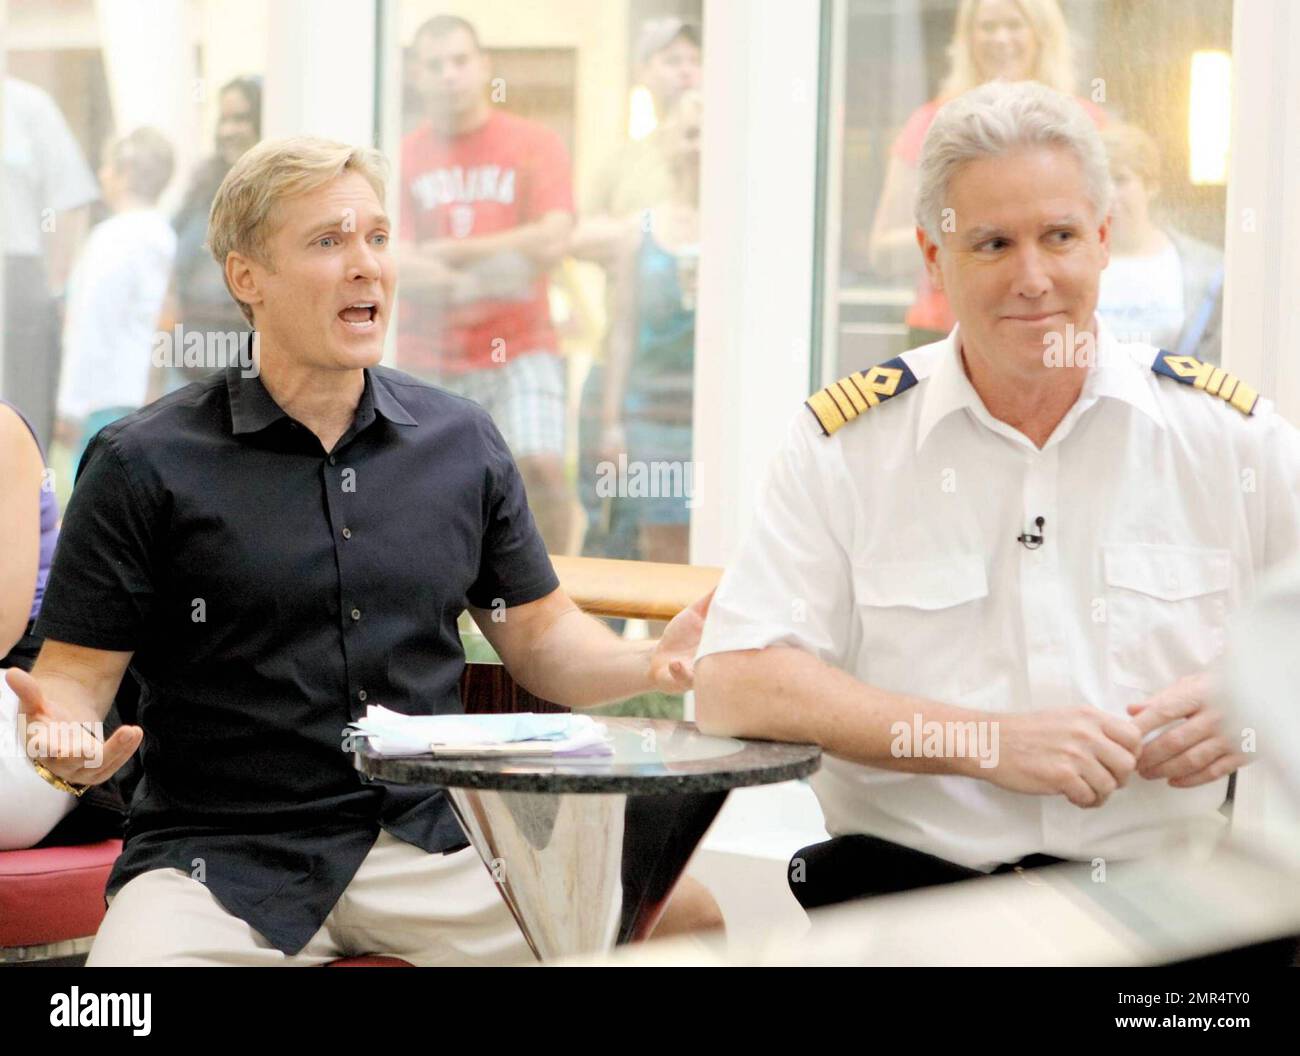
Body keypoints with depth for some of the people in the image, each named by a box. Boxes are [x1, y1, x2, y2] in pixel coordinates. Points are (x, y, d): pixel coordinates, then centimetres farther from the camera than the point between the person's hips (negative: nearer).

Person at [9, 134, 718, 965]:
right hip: (221, 857, -3)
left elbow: (539, 634, 17)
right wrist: (63, 738, -23)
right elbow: (78, 668, 0)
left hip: (429, 844, 3)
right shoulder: (144, 463, 0)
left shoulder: (462, 443, 11)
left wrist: (653, 664, -3)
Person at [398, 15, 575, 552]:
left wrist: (446, 253, -7)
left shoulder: (534, 145, 3)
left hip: (519, 351, -2)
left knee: (539, 466, -22)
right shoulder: (402, 158, 6)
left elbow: (551, 241, -10)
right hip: (428, 362, 2)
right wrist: (485, 279, -15)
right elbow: (393, 267, -4)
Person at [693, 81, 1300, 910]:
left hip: (1160, 880, 1)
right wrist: (988, 742, -11)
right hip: (907, 869, -1)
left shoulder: (1233, 433, 9)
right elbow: (734, 685, -4)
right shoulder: (847, 438, 5)